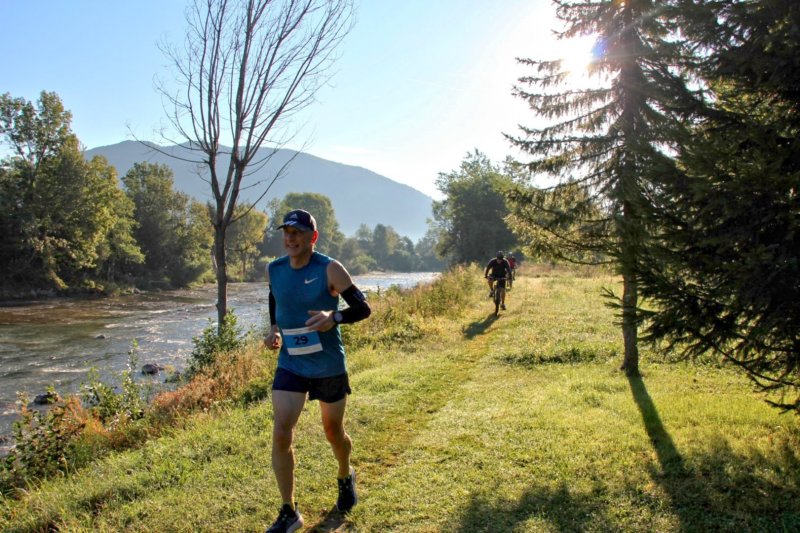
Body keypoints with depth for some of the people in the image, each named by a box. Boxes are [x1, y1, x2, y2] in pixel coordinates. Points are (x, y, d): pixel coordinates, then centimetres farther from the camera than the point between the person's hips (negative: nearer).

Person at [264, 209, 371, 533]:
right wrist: (274, 328, -1)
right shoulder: (274, 270, -1)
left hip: (329, 366, -3)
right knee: (280, 433, -9)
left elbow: (363, 308, -11)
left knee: (333, 433, 13)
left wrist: (334, 317, -30)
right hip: (290, 364, 3)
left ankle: (346, 478, 47)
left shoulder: (330, 269, -15)